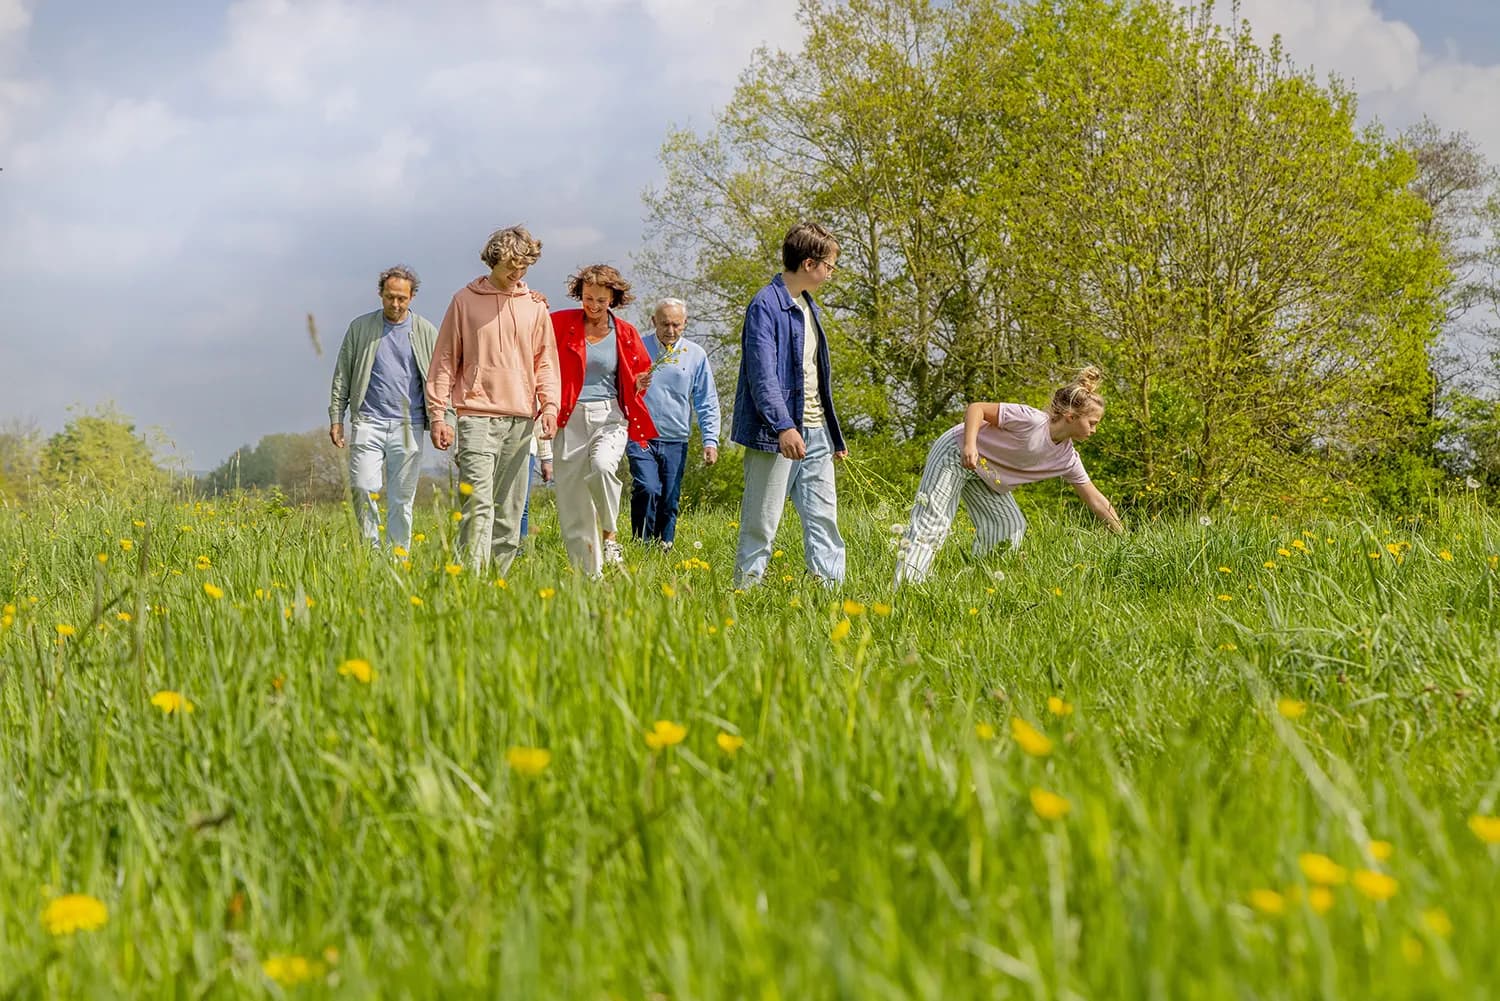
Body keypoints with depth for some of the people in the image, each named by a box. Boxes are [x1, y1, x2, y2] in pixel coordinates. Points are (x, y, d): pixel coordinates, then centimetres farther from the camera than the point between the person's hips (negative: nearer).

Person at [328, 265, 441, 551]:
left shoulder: (427, 333, 9)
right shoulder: (360, 328, 8)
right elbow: (342, 376, 10)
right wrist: (336, 418, 3)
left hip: (408, 427, 0)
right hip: (368, 422, 0)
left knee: (402, 498, 2)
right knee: (363, 488, -11)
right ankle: (372, 550, 1)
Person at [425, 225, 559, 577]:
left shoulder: (535, 306, 13)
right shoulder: (465, 301, 4)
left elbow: (545, 361, 17)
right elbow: (445, 360, 4)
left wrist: (550, 404, 0)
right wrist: (437, 415, -3)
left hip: (521, 420, 4)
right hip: (478, 416, -4)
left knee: (510, 508, 5)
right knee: (478, 503, -14)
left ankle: (500, 578, 10)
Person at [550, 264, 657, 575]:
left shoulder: (626, 334, 7)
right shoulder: (562, 323, 2)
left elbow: (639, 373, 19)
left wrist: (641, 384, -3)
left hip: (610, 416, 0)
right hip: (569, 418, 0)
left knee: (602, 466, -32)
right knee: (572, 503, -1)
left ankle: (609, 534, -9)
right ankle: (587, 573, 10)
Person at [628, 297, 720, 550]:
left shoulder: (695, 355, 6)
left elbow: (707, 403, 9)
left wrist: (710, 441, 1)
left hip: (675, 442, 2)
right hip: (640, 437, -2)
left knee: (669, 502, 3)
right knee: (647, 489, -20)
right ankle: (641, 546, -11)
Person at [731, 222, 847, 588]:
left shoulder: (809, 307, 18)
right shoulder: (765, 306, -11)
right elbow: (762, 373, -21)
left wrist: (835, 434, 24)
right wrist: (783, 426, -32)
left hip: (815, 433, 9)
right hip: (776, 433, -9)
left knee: (824, 517, 6)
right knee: (762, 523, -3)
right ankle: (746, 587, 3)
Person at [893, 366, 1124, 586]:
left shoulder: (1067, 458, -5)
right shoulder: (1033, 421, -28)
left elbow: (1094, 499, 3)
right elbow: (976, 408, -24)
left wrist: (1122, 536, 2)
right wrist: (970, 445, -39)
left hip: (984, 475, 9)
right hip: (956, 452, -9)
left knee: (1011, 525, 2)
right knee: (931, 524, -17)